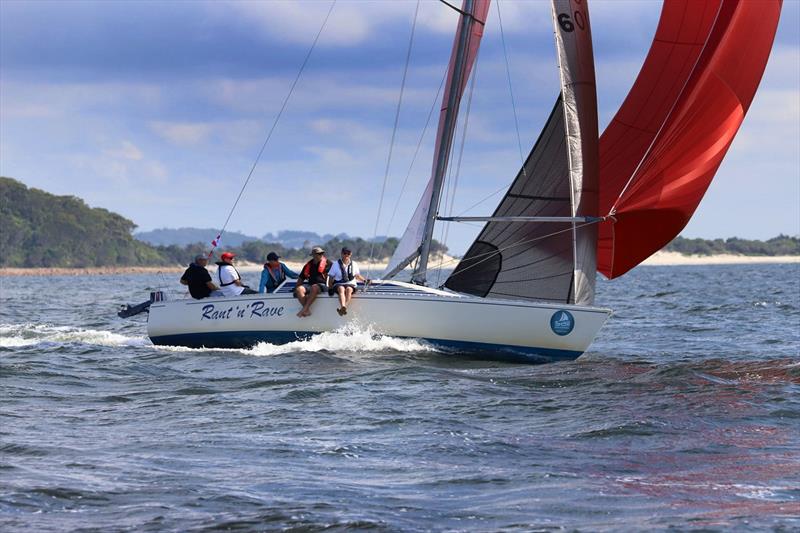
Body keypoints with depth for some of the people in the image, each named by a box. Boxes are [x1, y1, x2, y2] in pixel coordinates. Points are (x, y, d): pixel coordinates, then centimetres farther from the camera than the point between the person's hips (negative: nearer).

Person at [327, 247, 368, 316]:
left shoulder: (354, 264, 16)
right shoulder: (336, 264, 10)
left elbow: (357, 276, 28)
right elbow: (331, 277, 9)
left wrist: (364, 280, 12)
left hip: (350, 284, 1)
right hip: (338, 284, -1)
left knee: (348, 289, -36)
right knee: (341, 289, -38)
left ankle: (344, 307, -60)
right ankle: (343, 307, -65)